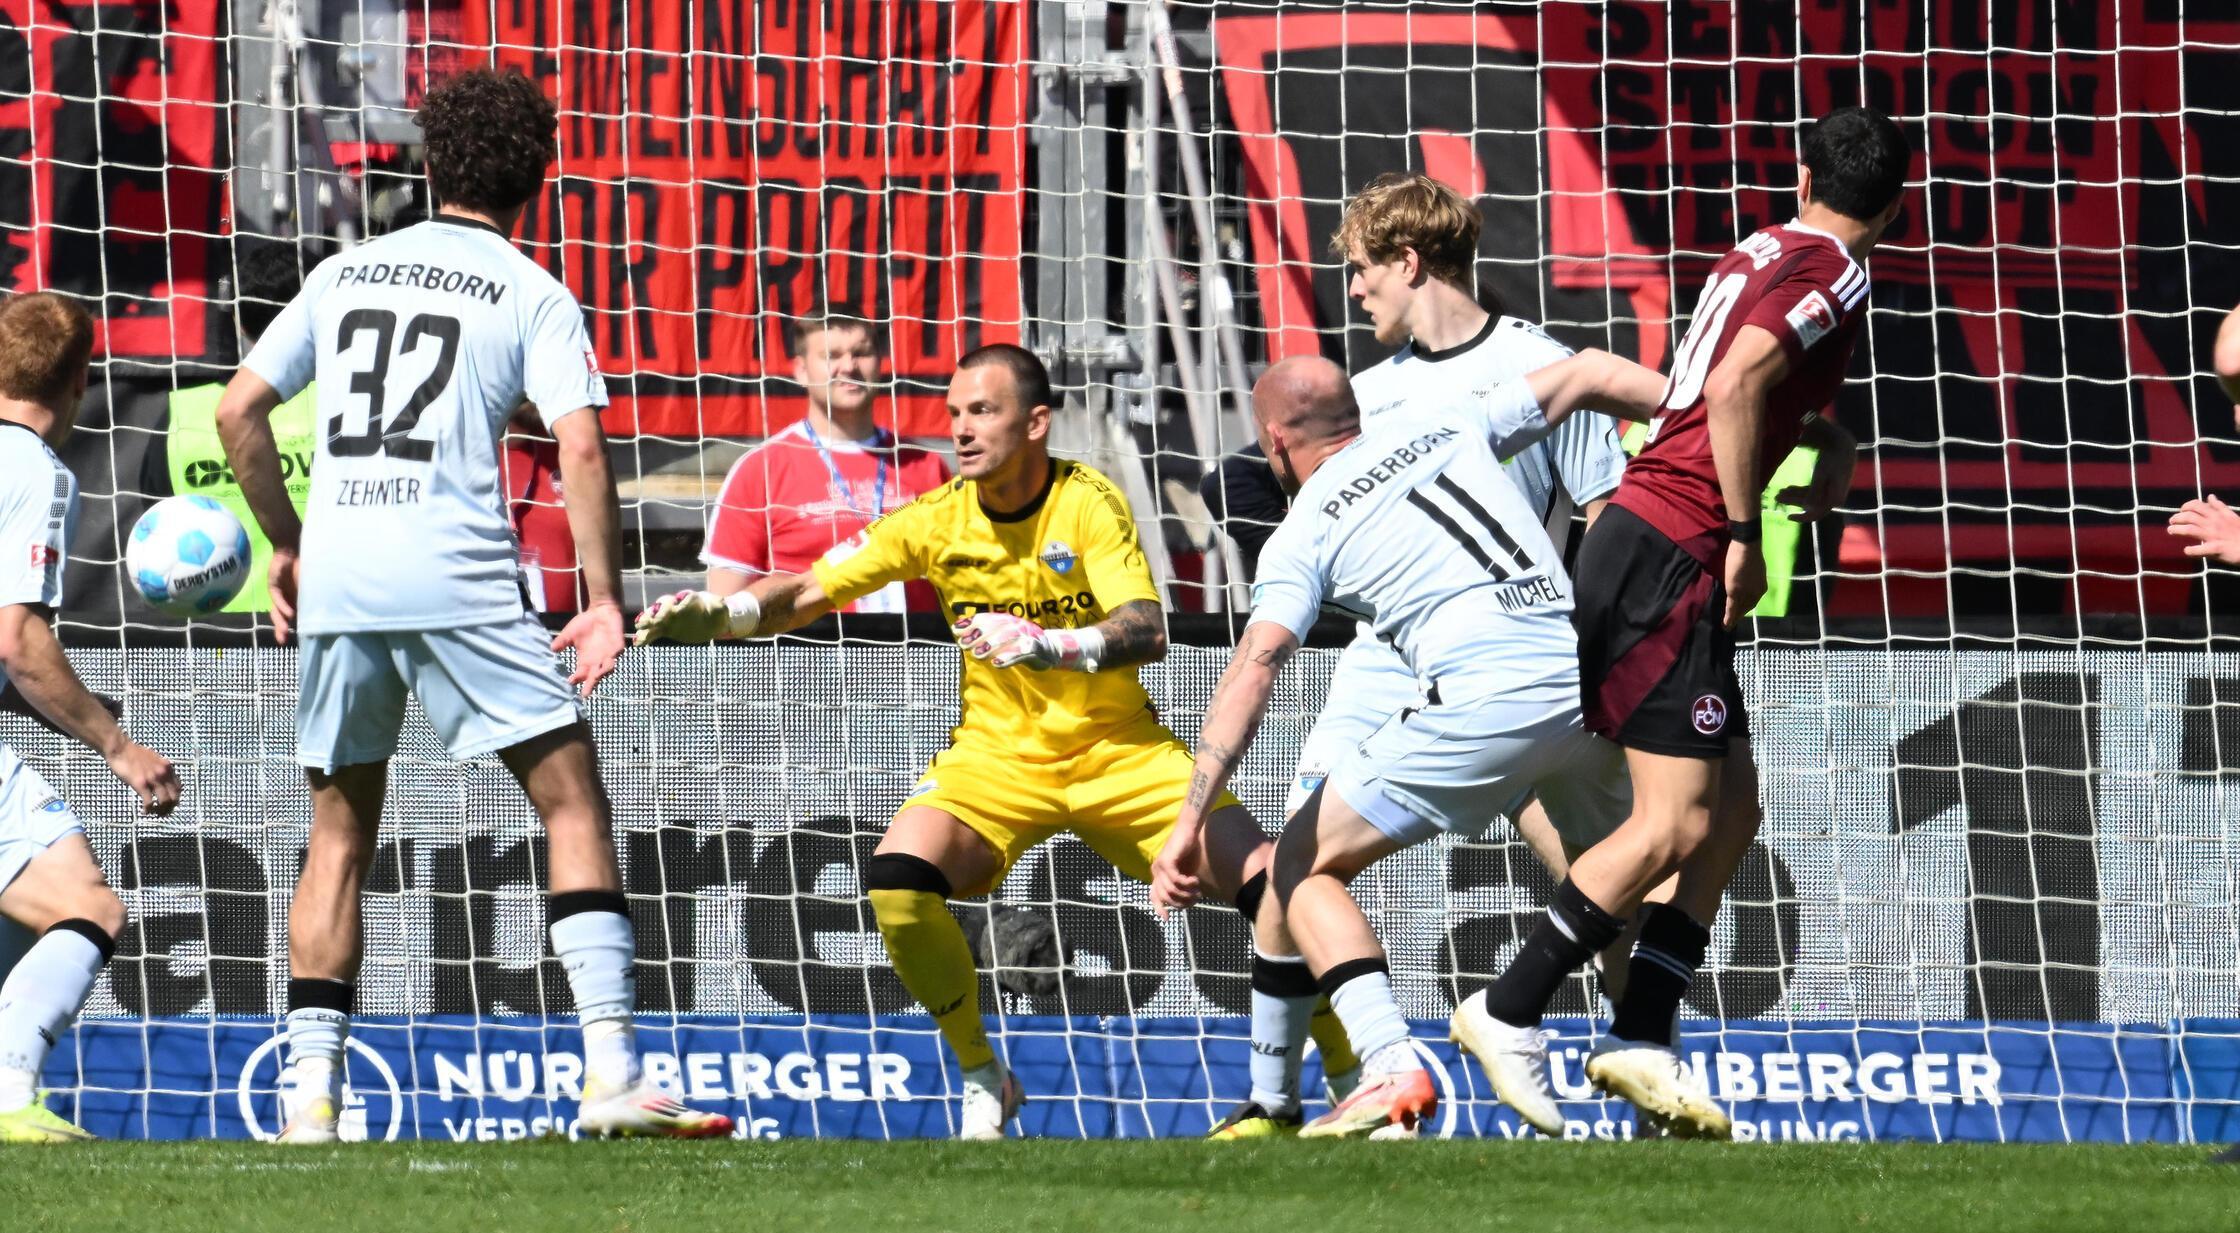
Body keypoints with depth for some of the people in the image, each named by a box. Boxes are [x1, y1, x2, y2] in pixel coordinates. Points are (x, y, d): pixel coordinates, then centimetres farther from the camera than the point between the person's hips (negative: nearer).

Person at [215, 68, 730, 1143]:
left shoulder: (345, 274, 16)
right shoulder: (532, 296, 4)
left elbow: (239, 410, 15)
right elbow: (580, 447, -8)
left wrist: (288, 543, 25)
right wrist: (603, 599, -3)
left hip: (335, 581, 4)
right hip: (459, 579, -4)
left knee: (340, 830, 16)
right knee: (572, 802, 0)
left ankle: (310, 1095, 10)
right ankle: (611, 1075, -13)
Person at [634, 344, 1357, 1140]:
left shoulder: (1088, 504, -15)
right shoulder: (938, 521, -6)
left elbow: (1147, 630, -28)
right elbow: (808, 593, -3)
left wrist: (1048, 645, -47)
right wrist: (712, 613, -21)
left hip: (1117, 747, -2)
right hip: (999, 754, 2)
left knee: (1274, 884, -18)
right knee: (897, 879, -26)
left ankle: (1276, 1097, 3)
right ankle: (984, 1083, -5)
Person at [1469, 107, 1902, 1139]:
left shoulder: (1764, 252, 17)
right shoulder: (1834, 272, -8)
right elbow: (1736, 382, -23)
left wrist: (1827, 441, 19)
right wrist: (1745, 534, -18)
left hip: (1637, 544, 10)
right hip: (1666, 556, -10)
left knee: (1732, 809, 10)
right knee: (1676, 822, -10)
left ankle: (1643, 1037, 6)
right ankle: (1512, 1012, -7)